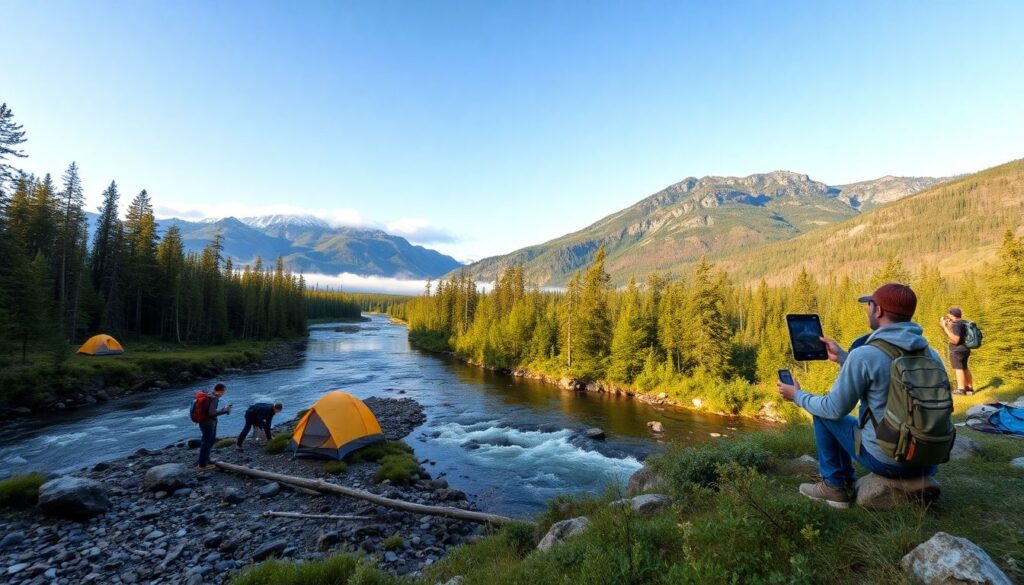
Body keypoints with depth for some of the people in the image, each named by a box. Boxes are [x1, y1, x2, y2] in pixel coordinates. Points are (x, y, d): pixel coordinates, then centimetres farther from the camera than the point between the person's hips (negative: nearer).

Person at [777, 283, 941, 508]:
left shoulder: (864, 355, -19)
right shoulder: (931, 355, 1)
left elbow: (835, 408, -11)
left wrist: (797, 396, 6)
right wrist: (842, 358, 22)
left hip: (886, 461, -6)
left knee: (825, 414, 14)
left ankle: (835, 486, 20)